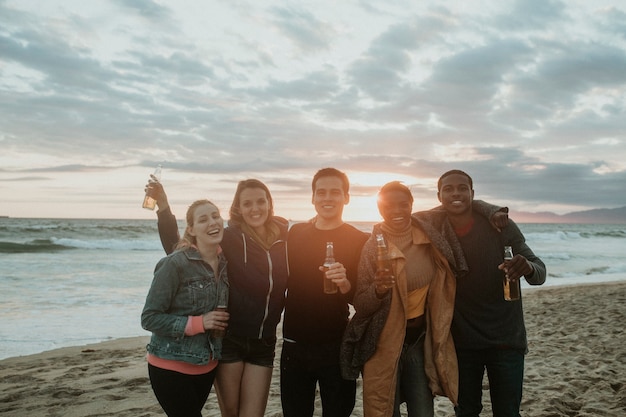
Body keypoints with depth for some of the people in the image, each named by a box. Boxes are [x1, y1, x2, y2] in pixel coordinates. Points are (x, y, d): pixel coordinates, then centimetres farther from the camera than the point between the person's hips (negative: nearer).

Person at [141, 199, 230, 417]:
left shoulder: (224, 263, 1)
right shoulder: (175, 264, -18)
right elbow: (149, 318, -18)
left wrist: (222, 323, -2)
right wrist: (198, 323, -24)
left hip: (207, 365, 6)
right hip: (171, 366, -6)